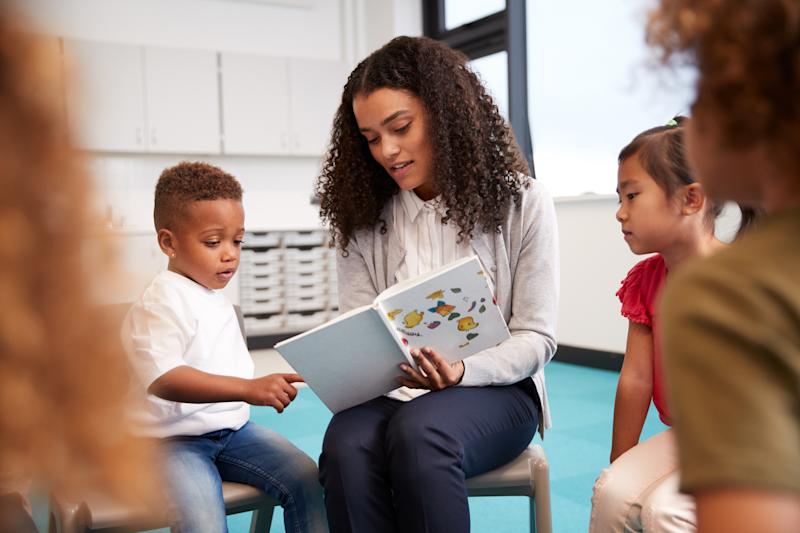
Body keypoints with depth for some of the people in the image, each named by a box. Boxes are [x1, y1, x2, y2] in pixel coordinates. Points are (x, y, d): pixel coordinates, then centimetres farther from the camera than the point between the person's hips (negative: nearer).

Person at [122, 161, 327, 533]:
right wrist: (248, 389, -40)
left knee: (305, 477, -8)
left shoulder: (216, 299, 14)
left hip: (232, 428, 8)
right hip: (173, 438, -8)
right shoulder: (160, 304, -17)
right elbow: (163, 379, -33)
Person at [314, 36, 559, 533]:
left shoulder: (523, 202, -3)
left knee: (418, 434, -36)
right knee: (345, 449, -32)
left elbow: (536, 338, -5)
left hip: (495, 388, -2)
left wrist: (460, 372, -24)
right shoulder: (365, 218, 5)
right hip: (393, 392, 2)